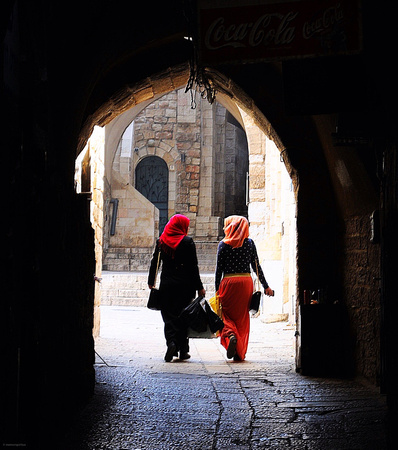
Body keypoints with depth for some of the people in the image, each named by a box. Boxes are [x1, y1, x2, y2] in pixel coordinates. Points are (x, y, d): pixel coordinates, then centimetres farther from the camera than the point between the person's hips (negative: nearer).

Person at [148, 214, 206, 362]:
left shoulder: (161, 241, 4)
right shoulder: (187, 241, -6)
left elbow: (154, 262, 8)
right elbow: (194, 266, -7)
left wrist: (151, 282, 19)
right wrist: (199, 287, -2)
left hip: (166, 283, 2)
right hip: (185, 284, -2)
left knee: (169, 316, 7)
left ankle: (171, 342, -15)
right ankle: (183, 350, 9)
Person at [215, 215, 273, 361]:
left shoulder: (224, 244, -2)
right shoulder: (250, 243, 4)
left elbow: (219, 268, -2)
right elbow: (256, 266, 5)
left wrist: (217, 289, 4)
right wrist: (266, 286, 12)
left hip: (229, 282, -2)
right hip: (246, 281, 2)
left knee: (226, 314, 7)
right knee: (242, 317, 10)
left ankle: (230, 334, -23)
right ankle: (240, 353, 11)